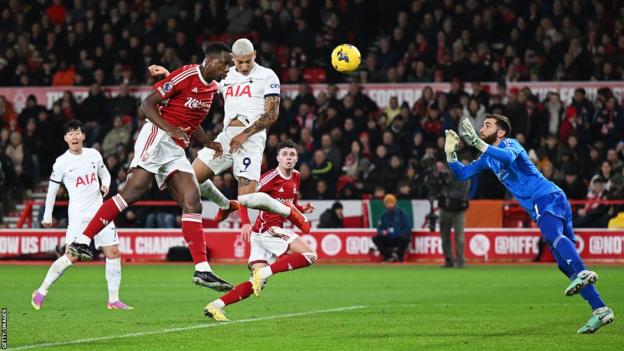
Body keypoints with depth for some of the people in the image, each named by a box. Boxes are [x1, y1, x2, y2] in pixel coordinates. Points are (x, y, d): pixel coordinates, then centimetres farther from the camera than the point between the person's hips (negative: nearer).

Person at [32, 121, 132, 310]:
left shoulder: (94, 154, 7)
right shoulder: (61, 162, -4)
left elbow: (105, 174, 23)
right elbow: (52, 189, 4)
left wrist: (106, 185, 1)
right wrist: (47, 216, 6)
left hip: (100, 211, 5)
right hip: (78, 215, -5)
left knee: (113, 253, -2)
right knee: (71, 256, -14)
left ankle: (113, 300, 5)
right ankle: (41, 292, -1)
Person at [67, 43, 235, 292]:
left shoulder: (212, 88, 16)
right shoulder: (187, 75, -9)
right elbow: (148, 105, -10)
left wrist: (208, 143, 16)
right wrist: (171, 129, -22)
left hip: (176, 150, 8)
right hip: (157, 136, -8)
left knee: (192, 201, -4)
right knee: (136, 188, -21)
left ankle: (202, 270, -8)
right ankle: (81, 242, -20)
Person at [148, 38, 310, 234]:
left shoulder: (267, 77, 0)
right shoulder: (226, 76, 16)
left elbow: (272, 115, -6)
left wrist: (245, 134, -13)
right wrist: (167, 74, 9)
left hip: (251, 137, -6)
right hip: (226, 136, 6)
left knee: (247, 199, -17)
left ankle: (289, 212, 9)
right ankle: (226, 205, 29)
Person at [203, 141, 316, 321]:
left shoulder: (295, 177, 14)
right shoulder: (272, 177, -11)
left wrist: (302, 209, 6)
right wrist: (246, 223, -25)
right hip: (267, 229, -8)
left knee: (257, 283, 5)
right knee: (310, 255, -16)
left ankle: (216, 306, 3)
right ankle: (264, 272, -17)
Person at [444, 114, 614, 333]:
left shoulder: (508, 143, -1)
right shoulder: (488, 158, 25)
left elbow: (509, 156, -26)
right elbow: (461, 174, 27)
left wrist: (478, 143, -29)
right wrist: (450, 153, 10)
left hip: (547, 197, -8)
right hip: (539, 207, 8)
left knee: (552, 234, -37)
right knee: (565, 263, 0)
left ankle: (582, 274, -61)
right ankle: (600, 310, -5)